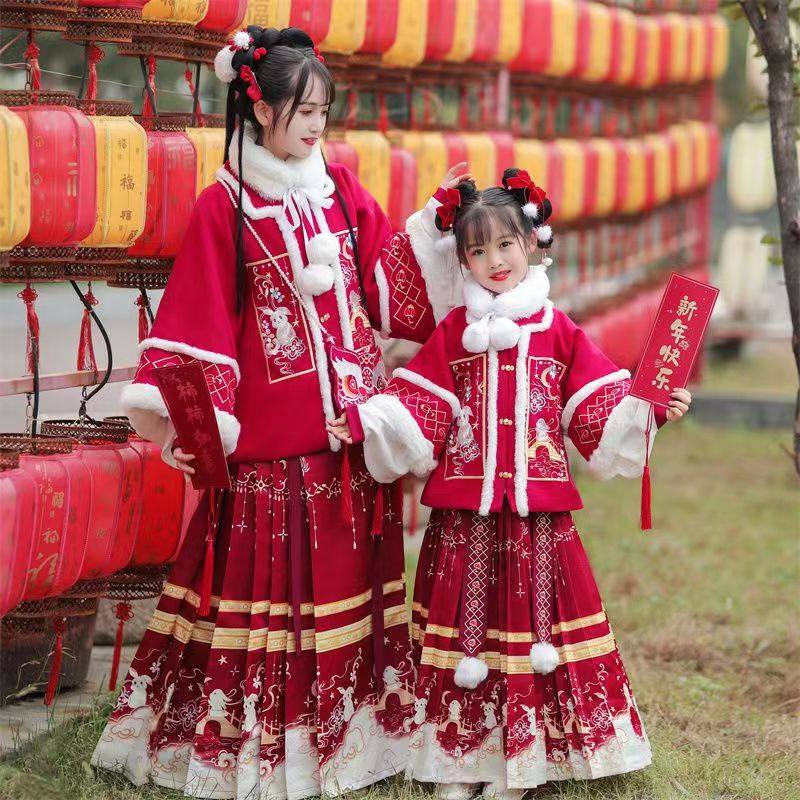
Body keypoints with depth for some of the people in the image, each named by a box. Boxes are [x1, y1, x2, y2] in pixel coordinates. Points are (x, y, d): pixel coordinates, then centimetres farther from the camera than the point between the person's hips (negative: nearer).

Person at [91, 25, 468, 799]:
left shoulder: (341, 190, 9)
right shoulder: (224, 206, -4)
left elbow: (390, 285, 9)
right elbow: (199, 321, -7)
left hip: (350, 423, 5)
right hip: (271, 431, -4)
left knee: (349, 566, 9)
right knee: (269, 571, -2)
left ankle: (353, 724, 17)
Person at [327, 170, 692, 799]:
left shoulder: (559, 332, 6)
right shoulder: (452, 334, 7)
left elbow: (602, 416, 5)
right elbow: (416, 415, 1)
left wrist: (648, 412, -11)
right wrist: (362, 422, -13)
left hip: (537, 514, 0)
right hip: (465, 516, 0)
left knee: (530, 625, 3)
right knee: (464, 627, 2)